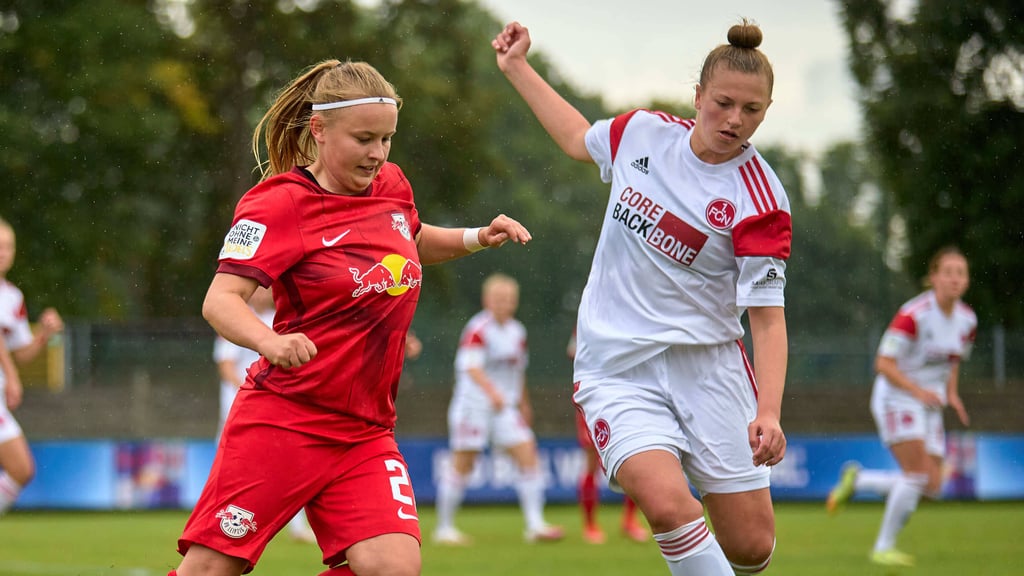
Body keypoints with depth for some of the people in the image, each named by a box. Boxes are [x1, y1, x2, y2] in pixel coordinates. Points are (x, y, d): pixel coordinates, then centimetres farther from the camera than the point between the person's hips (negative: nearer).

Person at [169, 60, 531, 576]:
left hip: (365, 433, 5)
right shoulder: (280, 204, -11)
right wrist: (271, 342, -41)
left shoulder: (391, 186, 8)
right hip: (282, 418, -5)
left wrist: (478, 238, 14)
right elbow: (220, 301, -21)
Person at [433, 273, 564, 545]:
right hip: (474, 406, -7)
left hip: (505, 408, 7)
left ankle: (535, 525, -6)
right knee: (463, 464, -1)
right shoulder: (478, 329, -14)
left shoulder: (517, 332, 10)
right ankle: (444, 527, 10)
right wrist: (493, 392, -40)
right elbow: (472, 367, -26)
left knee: (528, 454, -5)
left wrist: (523, 403, 27)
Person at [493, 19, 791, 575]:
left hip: (706, 363, -1)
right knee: (667, 504, -26)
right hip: (617, 367, 1)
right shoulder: (642, 132, 0)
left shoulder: (759, 200, -11)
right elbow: (579, 139, 24)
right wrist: (517, 67, 27)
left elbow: (767, 314, -12)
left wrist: (769, 410, -25)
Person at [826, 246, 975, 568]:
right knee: (918, 474, -20)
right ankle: (884, 547, -7)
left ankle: (856, 480, 19)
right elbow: (884, 363, -19)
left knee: (932, 487, -1)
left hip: (929, 406, 7)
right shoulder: (914, 315, -19)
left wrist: (952, 394, 2)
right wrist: (918, 390, -30)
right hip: (896, 398, -7)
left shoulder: (967, 320, 3)